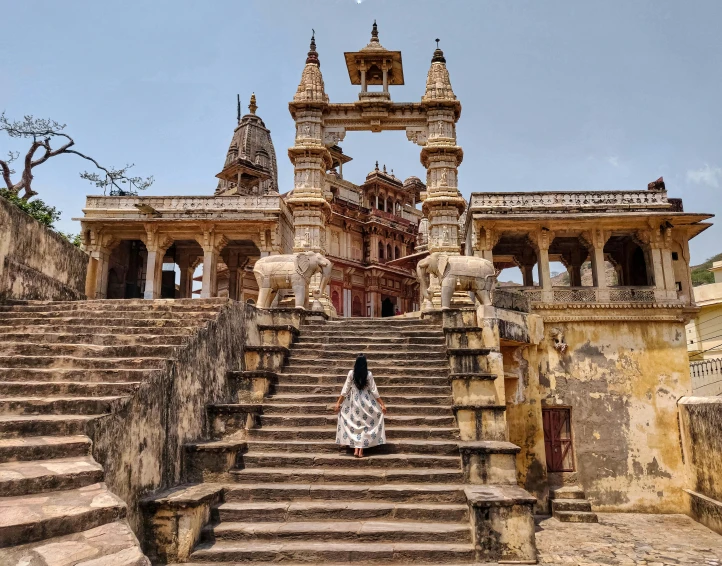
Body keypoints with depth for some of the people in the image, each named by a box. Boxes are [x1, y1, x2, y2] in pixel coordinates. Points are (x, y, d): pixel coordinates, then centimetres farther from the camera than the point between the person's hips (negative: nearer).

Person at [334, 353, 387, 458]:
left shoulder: (351, 373, -6)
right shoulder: (369, 374, -8)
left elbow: (345, 389, -4)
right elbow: (374, 390, -6)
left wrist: (338, 403, 3)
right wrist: (382, 404, 0)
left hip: (354, 402, 1)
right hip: (366, 402, -1)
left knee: (355, 426, 11)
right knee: (365, 425, 8)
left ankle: (356, 449, 2)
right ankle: (361, 451, 4)